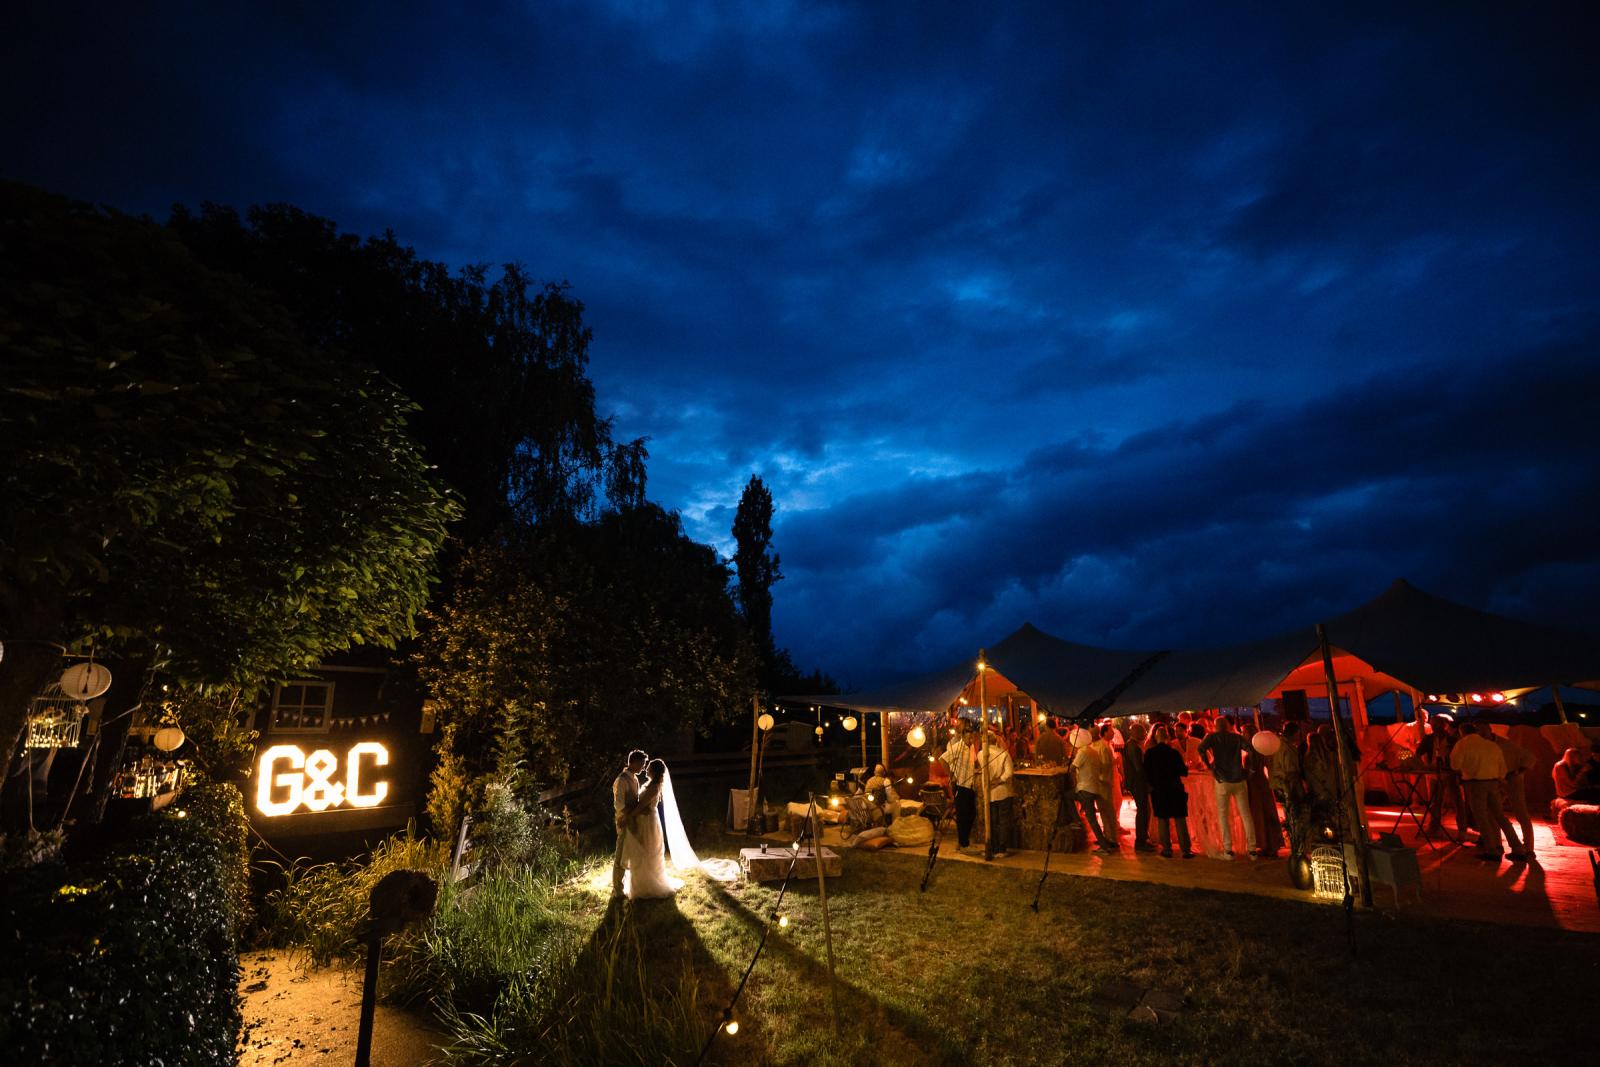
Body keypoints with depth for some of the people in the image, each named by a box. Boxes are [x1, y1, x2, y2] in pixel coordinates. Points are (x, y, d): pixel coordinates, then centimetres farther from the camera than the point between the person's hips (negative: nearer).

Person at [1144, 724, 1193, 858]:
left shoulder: (1149, 753, -5)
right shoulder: (1174, 752, -10)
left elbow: (1146, 773, -1)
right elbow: (1183, 772, -5)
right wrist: (1186, 766, 16)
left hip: (1158, 791, 1)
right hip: (1175, 790, -1)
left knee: (1162, 820, 9)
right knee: (1180, 820, 6)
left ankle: (1166, 849, 10)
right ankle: (1186, 850, 7)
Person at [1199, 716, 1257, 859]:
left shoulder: (1212, 737, 2)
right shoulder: (1237, 737, 8)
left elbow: (1201, 748, -16)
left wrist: (1209, 766, -5)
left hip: (1223, 780, -2)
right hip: (1239, 780, 2)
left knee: (1223, 814, 5)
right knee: (1246, 814, 8)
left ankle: (1228, 849, 1)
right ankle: (1252, 848, 7)